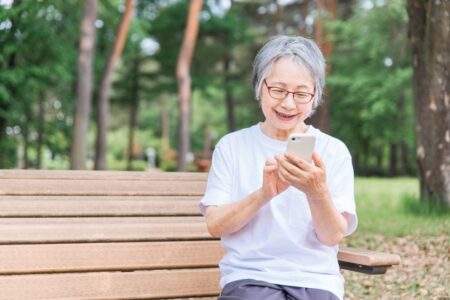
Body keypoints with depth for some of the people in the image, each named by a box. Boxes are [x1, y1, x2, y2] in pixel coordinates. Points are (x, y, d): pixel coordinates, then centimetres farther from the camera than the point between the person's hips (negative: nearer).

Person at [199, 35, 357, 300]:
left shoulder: (334, 151, 5)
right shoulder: (232, 146, 6)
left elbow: (333, 236, -3)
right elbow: (215, 225, -2)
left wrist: (317, 192, -23)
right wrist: (263, 194, -19)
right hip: (249, 277, 0)